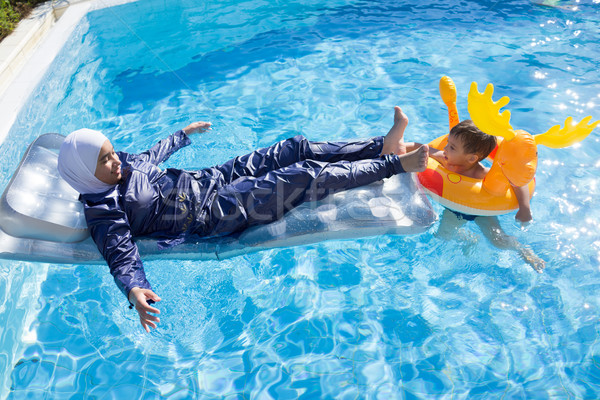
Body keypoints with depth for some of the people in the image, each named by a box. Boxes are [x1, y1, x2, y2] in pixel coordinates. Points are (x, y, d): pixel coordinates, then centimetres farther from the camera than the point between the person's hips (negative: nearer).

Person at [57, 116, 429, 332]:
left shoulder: (123, 163, 9)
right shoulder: (104, 213, -13)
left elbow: (151, 155, 27)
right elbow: (121, 255, -21)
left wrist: (183, 134, 44)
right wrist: (135, 290, -45)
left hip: (209, 178, 9)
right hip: (218, 211, -9)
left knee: (297, 148, 1)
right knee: (309, 176, -16)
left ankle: (382, 145, 12)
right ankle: (395, 164, -2)